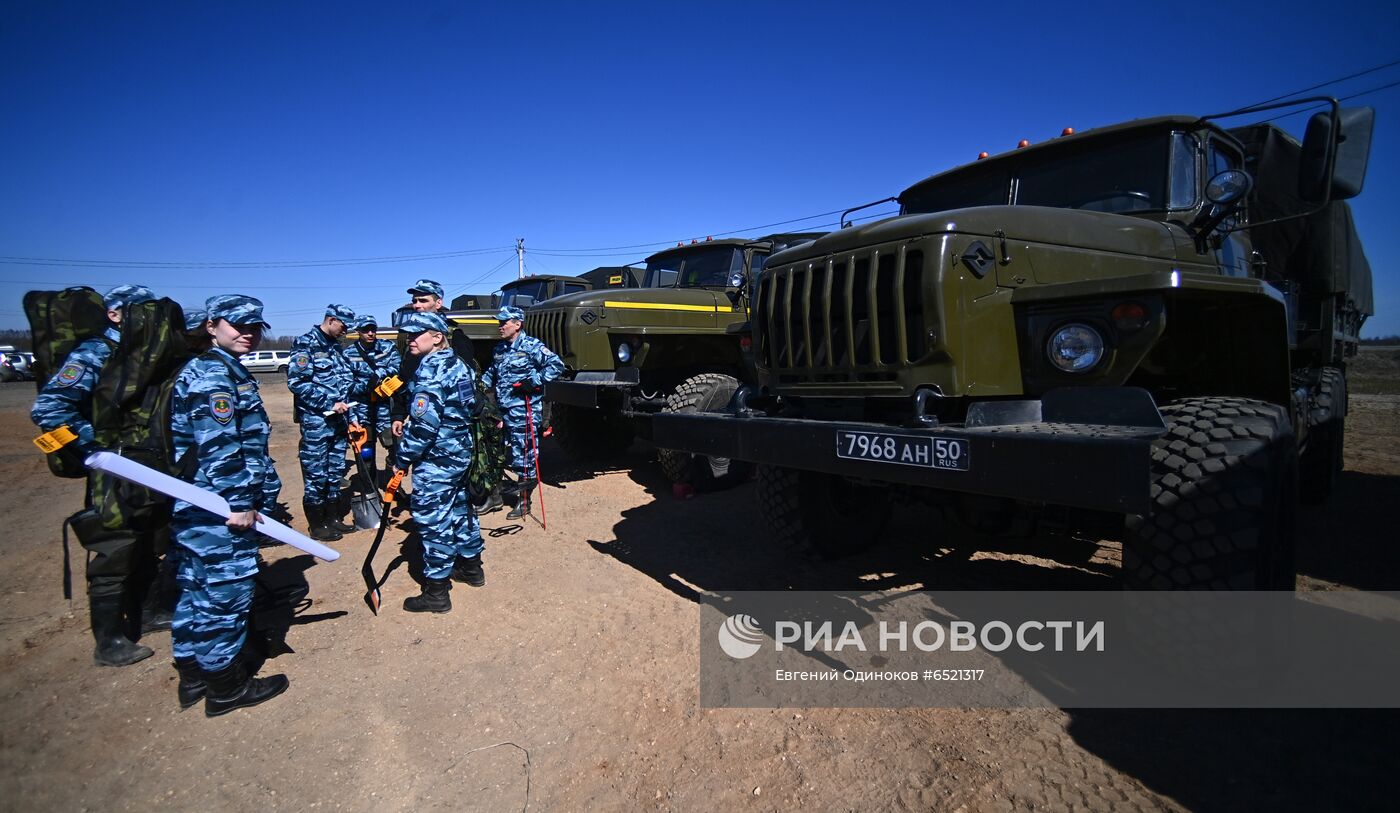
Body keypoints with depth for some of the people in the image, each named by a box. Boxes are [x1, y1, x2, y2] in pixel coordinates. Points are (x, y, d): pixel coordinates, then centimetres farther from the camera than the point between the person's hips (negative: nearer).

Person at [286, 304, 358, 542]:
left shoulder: (335, 346, 16)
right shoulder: (306, 344, -9)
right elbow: (297, 382, -18)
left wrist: (348, 413, 15)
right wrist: (329, 404, -19)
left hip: (338, 420, 8)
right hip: (316, 421, -8)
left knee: (336, 472, 14)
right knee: (316, 474, 0)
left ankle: (333, 517, 25)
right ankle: (317, 525, 10)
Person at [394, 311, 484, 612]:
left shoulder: (430, 371, -20)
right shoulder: (457, 364, 10)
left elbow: (424, 424, -24)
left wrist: (402, 458, -12)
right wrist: (408, 426, 15)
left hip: (436, 460, -10)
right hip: (460, 452, 10)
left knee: (432, 520, -1)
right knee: (460, 508, 21)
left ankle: (436, 592, 7)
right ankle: (471, 566, 36)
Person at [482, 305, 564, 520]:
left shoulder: (532, 346, -7)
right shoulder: (500, 348, 16)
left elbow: (556, 365, -14)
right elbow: (493, 371, 33)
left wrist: (534, 381, -18)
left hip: (524, 412, -7)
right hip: (504, 410, 8)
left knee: (523, 455, -2)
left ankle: (524, 501, 8)